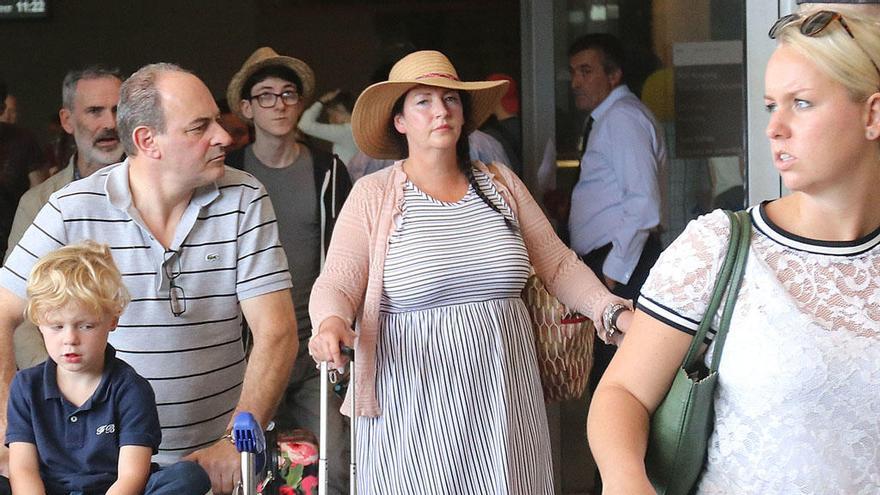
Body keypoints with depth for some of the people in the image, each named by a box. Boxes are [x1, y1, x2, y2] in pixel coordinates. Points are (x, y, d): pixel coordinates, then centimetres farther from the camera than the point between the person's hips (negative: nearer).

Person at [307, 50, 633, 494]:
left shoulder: (500, 183, 8)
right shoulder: (373, 195, -1)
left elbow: (559, 265, 10)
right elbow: (335, 286, -6)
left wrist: (616, 313, -5)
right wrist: (331, 322, -28)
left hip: (505, 397, 3)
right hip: (416, 403, -3)